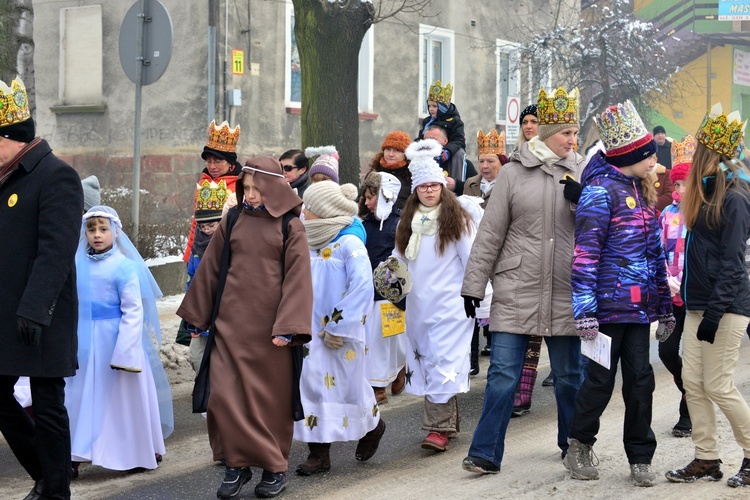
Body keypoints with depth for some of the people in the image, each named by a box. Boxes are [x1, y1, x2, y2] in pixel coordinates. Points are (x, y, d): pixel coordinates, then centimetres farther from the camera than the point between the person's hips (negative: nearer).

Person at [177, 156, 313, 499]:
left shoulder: (290, 226, -2)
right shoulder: (232, 221, 6)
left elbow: (297, 277, -6)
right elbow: (209, 269, 12)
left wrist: (287, 327, -13)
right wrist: (196, 315, 13)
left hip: (268, 326, -2)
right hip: (231, 323, 2)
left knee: (271, 398, 5)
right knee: (225, 395, -4)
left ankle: (275, 467, 19)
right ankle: (237, 464, 9)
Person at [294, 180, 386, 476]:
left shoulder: (350, 244, -13)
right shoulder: (309, 243, 8)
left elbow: (361, 288, -18)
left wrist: (339, 328, -16)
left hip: (342, 332, -6)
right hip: (312, 329, 6)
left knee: (347, 382, 6)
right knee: (313, 382, 1)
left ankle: (372, 425, 34)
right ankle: (319, 452, 6)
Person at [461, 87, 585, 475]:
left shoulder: (580, 173, 6)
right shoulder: (513, 172, -1)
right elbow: (490, 233, 1)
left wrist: (584, 200, -12)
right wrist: (473, 284, -1)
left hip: (565, 293, 2)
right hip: (516, 290, -2)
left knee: (569, 374, 13)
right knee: (503, 374, -4)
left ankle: (574, 445, 30)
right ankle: (486, 454, 0)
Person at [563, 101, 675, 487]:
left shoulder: (642, 192, 15)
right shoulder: (600, 191, -9)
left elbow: (654, 253, 20)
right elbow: (584, 254, -15)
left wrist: (665, 307, 19)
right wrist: (585, 311, -19)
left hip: (639, 307, 7)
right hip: (610, 305, -7)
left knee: (640, 380, 5)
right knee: (601, 379, 3)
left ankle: (640, 459, 13)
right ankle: (579, 445, 22)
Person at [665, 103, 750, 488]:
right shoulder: (706, 193, 13)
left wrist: (716, 312, -21)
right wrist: (690, 298, 15)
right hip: (698, 302, 9)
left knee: (718, 386, -5)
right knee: (692, 382, 6)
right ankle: (706, 460, 13)